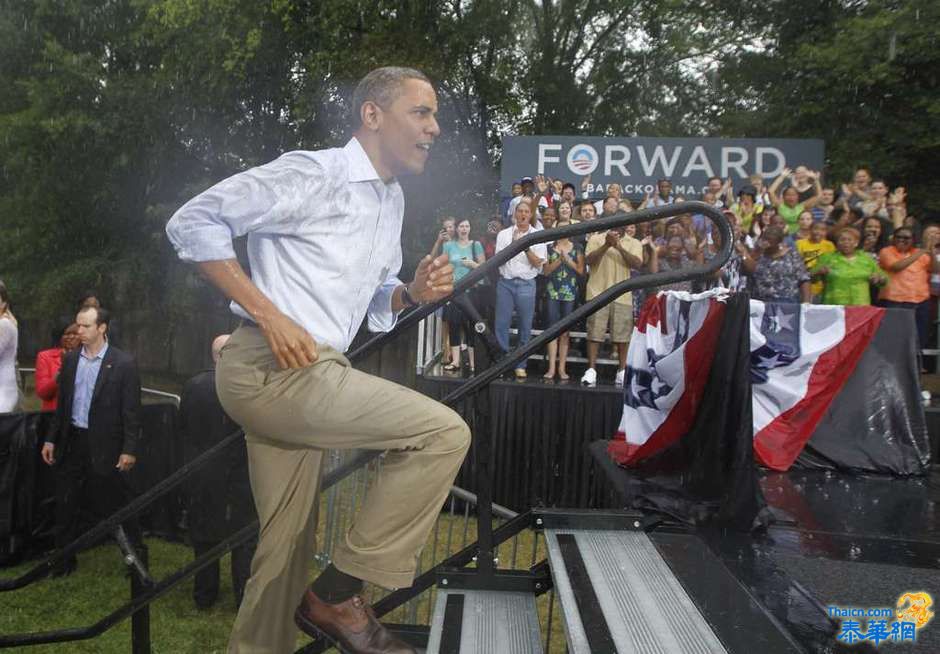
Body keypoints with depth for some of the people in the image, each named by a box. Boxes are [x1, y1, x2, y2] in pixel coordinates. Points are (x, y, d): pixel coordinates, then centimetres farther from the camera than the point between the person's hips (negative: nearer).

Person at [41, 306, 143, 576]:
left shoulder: (123, 363, -10)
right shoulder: (70, 359, 6)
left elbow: (131, 410, -10)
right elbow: (62, 403, 13)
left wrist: (129, 449, -13)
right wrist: (51, 438, 9)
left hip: (104, 445, -5)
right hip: (71, 441, 5)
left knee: (117, 504, 5)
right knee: (65, 504, 11)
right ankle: (64, 559, 27)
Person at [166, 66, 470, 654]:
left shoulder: (392, 200, 18)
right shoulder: (313, 174, -10)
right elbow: (193, 221, -12)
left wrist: (412, 293, 1)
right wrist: (269, 314, -19)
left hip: (302, 375, 9)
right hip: (274, 367, -9)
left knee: (288, 546, 14)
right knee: (444, 433, -16)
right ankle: (339, 593, -5)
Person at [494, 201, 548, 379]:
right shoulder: (504, 234, 8)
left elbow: (538, 263, -2)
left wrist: (526, 247, -14)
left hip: (526, 284, -1)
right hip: (505, 282, 1)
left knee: (525, 327, 1)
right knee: (501, 324, -2)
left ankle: (520, 365, 8)